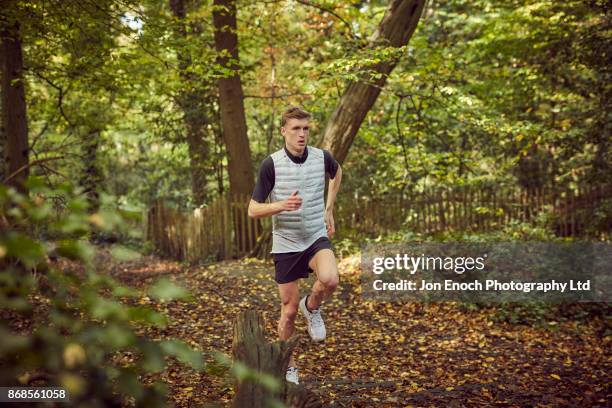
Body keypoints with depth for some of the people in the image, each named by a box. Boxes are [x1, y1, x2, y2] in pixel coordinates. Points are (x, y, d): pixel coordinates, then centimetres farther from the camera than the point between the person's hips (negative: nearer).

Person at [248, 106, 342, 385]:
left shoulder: (322, 157, -4)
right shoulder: (271, 164, -13)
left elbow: (337, 173, 22)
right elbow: (253, 210, -11)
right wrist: (282, 205, -29)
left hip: (317, 238, 1)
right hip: (286, 244, -1)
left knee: (330, 280, -31)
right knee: (289, 310, 6)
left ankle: (312, 307, 5)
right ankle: (288, 367, 31)